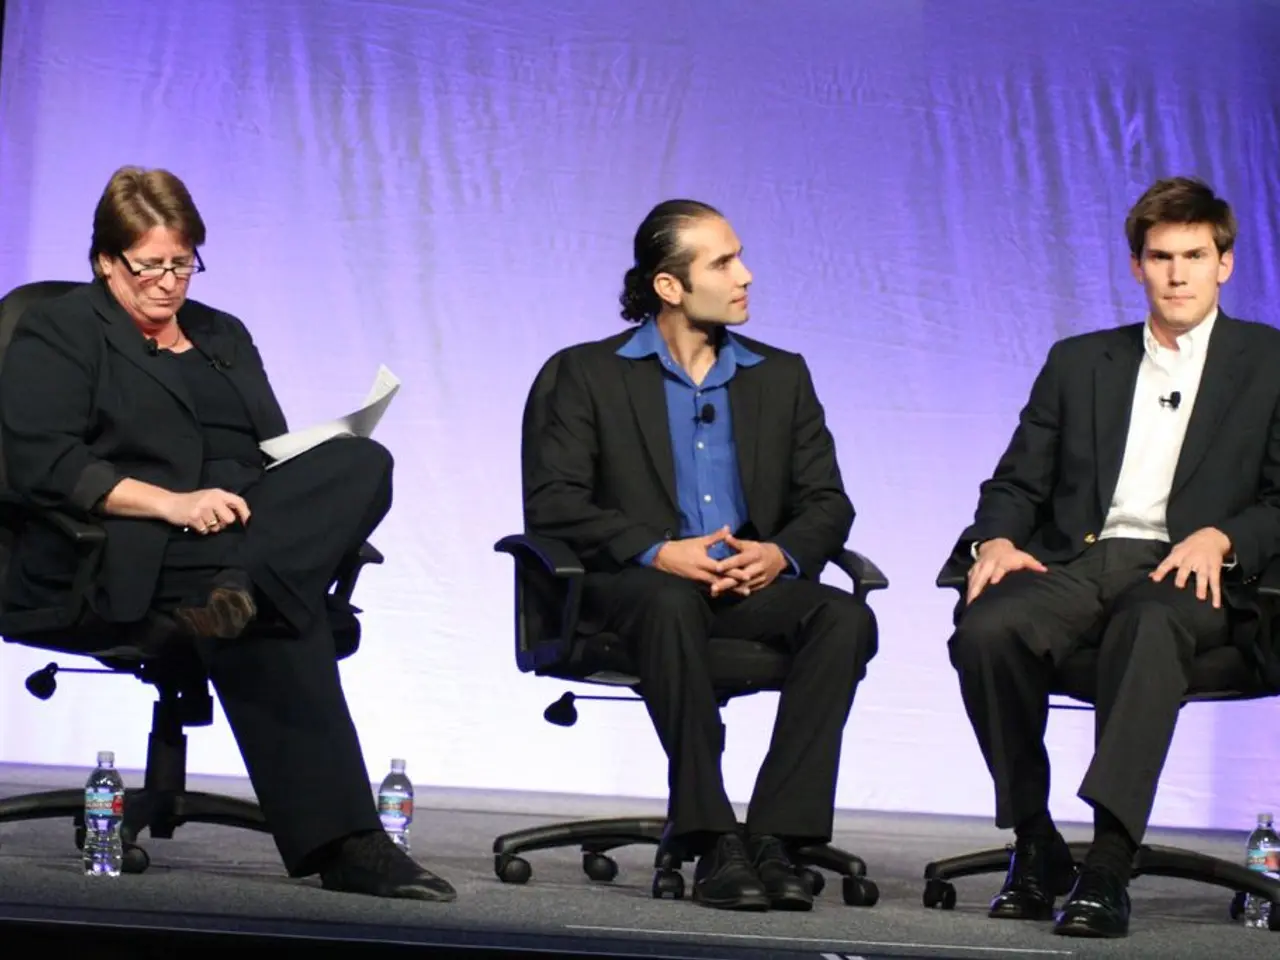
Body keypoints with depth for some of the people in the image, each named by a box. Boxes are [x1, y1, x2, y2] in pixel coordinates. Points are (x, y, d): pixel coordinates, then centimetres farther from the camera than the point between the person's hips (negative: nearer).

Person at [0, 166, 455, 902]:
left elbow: (279, 453, 26)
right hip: (125, 556, -6)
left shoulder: (224, 336, 28)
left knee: (362, 462, -26)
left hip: (250, 527, 6)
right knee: (278, 609, -35)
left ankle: (240, 587, -47)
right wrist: (170, 502, -21)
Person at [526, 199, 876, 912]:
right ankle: (712, 840, -36)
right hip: (639, 585, -3)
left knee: (846, 616, -27)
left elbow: (828, 502, 11)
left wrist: (781, 553, -13)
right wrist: (656, 551, -20)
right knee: (672, 604, -39)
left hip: (752, 585, 4)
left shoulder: (781, 377, 16)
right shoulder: (594, 373, 6)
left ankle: (775, 835, -31)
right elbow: (551, 503, -5)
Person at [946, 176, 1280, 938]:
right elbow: (1017, 482, 17)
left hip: (1185, 574, -3)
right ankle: (1036, 843, -16)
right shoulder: (1079, 362, 21)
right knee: (985, 629, -31)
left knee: (1147, 625, -40)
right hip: (1075, 561, 3)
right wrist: (997, 539, -6)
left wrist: (1219, 538, -15)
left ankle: (1110, 863, -45)